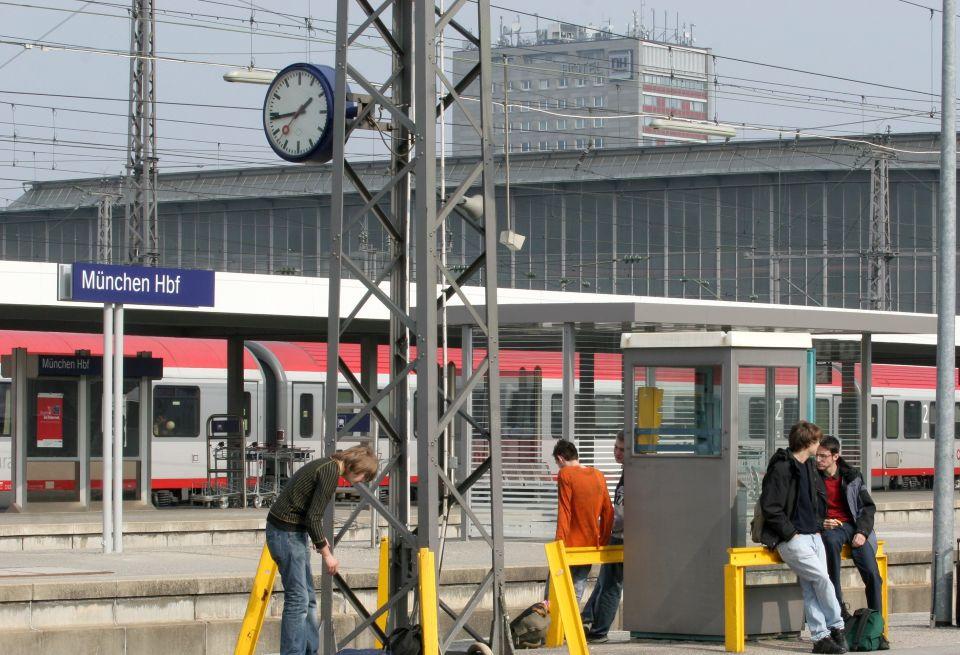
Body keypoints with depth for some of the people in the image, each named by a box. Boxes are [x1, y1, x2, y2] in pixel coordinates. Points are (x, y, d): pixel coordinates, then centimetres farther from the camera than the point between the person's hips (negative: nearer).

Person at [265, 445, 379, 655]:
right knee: (297, 599, -8)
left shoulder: (327, 466, 13)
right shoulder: (331, 472, -16)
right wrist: (326, 553, -10)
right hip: (286, 533, -10)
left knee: (308, 598, 15)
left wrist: (321, 542, 28)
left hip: (292, 531, 10)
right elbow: (313, 517, -18)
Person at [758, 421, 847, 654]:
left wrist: (818, 526, 16)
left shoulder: (810, 467, 16)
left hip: (813, 536, 8)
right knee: (822, 579, -15)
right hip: (791, 539, -8)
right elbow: (770, 508, -16)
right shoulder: (781, 469, -12)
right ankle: (837, 628, -1)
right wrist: (790, 533, -14)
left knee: (811, 587, -3)